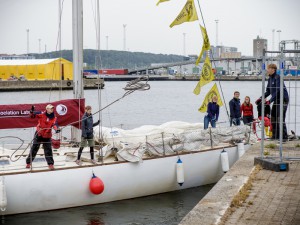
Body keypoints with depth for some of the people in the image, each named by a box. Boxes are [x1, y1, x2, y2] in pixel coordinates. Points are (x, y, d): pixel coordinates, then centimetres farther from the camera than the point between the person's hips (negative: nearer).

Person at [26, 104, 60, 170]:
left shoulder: (54, 118, -5)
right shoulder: (42, 114, -10)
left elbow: (55, 124, -22)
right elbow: (33, 115, -13)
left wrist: (57, 129, -45)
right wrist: (32, 112, -37)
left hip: (47, 136, 1)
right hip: (38, 134, -1)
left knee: (48, 150, 1)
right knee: (34, 148, 5)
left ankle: (50, 163, 12)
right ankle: (28, 162, 16)